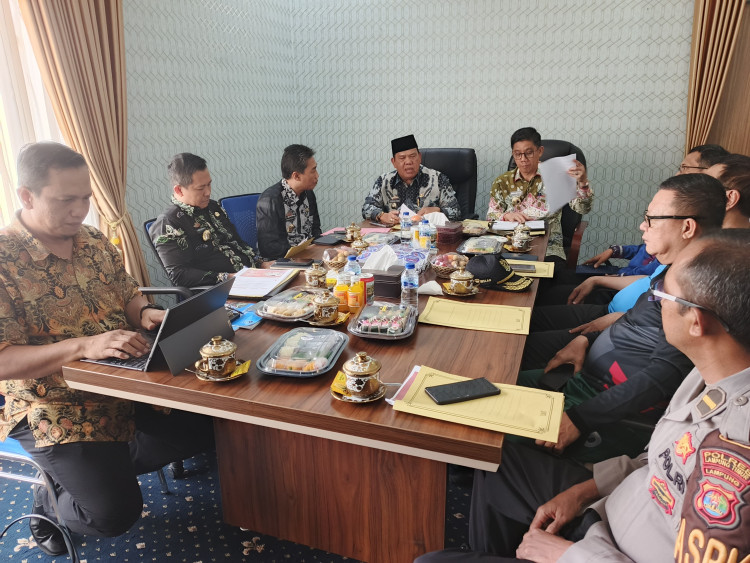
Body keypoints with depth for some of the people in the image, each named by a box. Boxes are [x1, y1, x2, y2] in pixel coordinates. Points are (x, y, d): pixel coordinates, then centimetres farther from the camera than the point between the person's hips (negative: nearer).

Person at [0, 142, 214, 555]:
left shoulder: (95, 241, 3)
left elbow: (128, 294, 12)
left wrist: (145, 313, -12)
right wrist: (84, 345, -35)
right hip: (58, 411, -6)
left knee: (209, 425, 2)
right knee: (116, 511, -17)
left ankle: (107, 465, 19)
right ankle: (50, 501, 18)